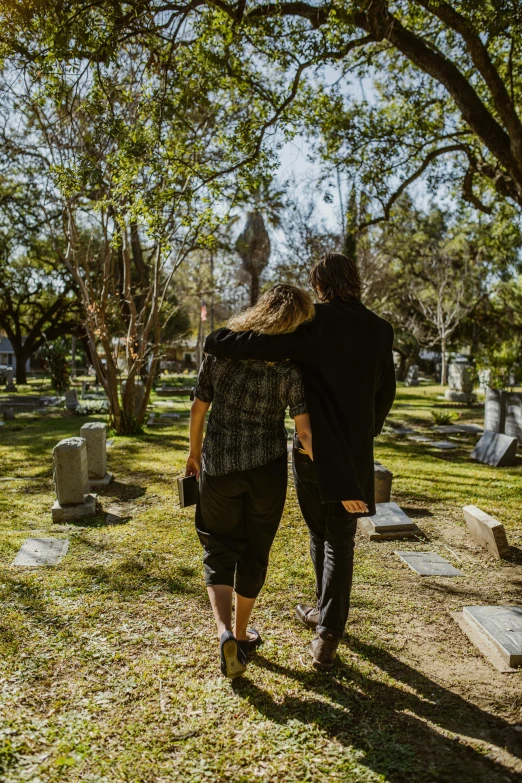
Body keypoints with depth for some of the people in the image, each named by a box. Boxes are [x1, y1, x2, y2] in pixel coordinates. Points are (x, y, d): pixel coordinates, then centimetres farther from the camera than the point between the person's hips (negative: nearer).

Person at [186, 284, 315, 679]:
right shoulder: (287, 368, -13)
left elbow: (199, 407, 0)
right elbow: (306, 431, -16)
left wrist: (195, 451, 15)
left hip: (219, 464, 2)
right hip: (267, 467, -1)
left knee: (219, 549, 16)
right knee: (254, 551, 17)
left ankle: (225, 632, -2)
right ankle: (241, 633, 32)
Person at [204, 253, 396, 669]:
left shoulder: (313, 322, -11)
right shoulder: (380, 329, 1)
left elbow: (257, 342, -20)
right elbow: (385, 392, 8)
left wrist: (215, 340, -1)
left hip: (313, 447, -2)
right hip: (355, 452, 2)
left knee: (321, 532, 18)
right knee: (340, 541, 11)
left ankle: (328, 613, 37)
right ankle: (328, 635, 11)